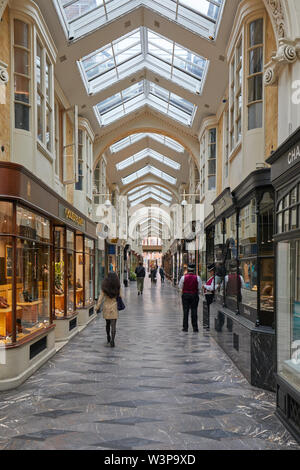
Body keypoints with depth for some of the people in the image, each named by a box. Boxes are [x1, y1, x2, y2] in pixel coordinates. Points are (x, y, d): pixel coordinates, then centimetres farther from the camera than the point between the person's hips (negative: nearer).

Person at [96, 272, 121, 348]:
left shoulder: (104, 288, -6)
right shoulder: (117, 287, -8)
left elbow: (101, 297, -6)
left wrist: (97, 306, -1)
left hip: (106, 307, 2)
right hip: (114, 307, -2)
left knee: (108, 323, 21)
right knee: (113, 325, 0)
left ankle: (108, 338, 36)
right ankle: (112, 340, -11)